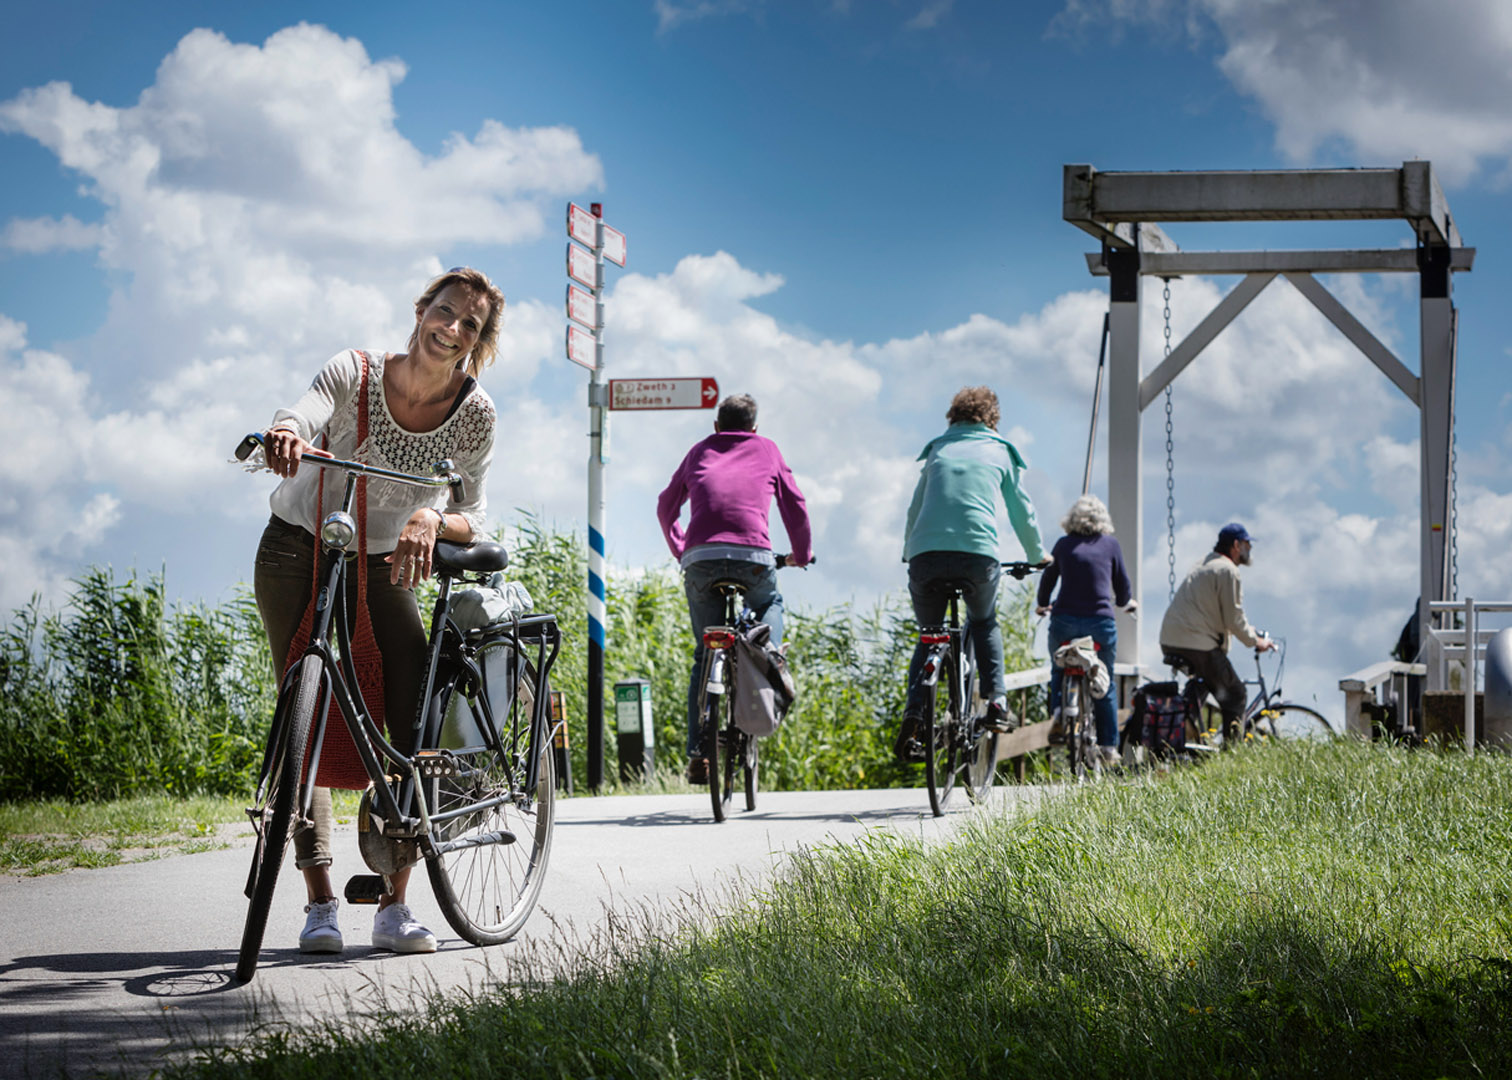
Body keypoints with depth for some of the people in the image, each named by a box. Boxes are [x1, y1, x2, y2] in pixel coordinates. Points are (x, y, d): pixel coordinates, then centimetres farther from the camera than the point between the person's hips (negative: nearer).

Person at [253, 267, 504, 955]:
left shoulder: (474, 413, -9)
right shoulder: (355, 373, -13)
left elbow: (472, 521, -9)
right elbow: (299, 420, -31)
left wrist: (434, 521, -33)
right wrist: (285, 436, -55)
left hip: (384, 568, 2)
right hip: (299, 555, -2)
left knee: (419, 720, -15)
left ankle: (394, 905, -8)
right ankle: (319, 904, -10)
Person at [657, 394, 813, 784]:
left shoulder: (700, 451, 26)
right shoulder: (766, 449, 21)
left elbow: (666, 507, 34)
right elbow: (795, 506, 23)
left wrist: (680, 551, 50)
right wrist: (801, 554, 39)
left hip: (700, 558, 1)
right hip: (753, 555, -1)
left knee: (704, 656, 11)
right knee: (769, 604, 33)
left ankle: (698, 752, 4)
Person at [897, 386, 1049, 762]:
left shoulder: (937, 451, 23)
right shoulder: (999, 452, 18)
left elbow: (915, 508, 30)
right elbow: (1021, 510, 24)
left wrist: (908, 553, 45)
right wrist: (1037, 556, 40)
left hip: (926, 554, 1)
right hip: (978, 554, -1)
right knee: (984, 623, 27)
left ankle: (913, 714, -3)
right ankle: (996, 701, 12)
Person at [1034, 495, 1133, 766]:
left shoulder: (1064, 545, 8)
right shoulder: (1110, 544, 6)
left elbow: (1049, 578, 14)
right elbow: (1122, 583, 12)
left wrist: (1042, 604, 34)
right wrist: (1123, 603, 34)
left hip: (1064, 621, 1)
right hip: (1100, 622, -1)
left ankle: (1058, 709, -4)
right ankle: (1108, 746, 12)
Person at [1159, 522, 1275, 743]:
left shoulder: (1203, 565, 22)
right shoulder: (1227, 570, -9)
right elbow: (1233, 618, -10)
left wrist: (1252, 632, 29)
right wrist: (1254, 641, 3)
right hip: (1197, 645, -9)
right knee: (1234, 692, 1)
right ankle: (1231, 747, -3)